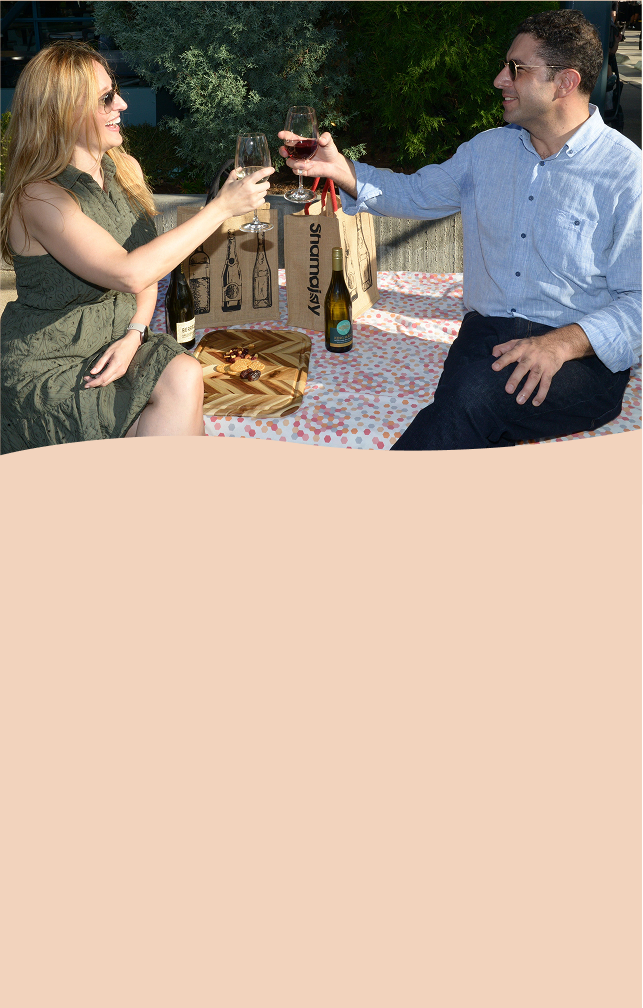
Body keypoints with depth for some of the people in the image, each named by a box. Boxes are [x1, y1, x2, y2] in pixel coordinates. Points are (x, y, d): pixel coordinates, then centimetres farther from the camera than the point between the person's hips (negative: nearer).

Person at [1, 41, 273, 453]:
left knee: (184, 377, -23)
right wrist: (222, 207, -26)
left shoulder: (126, 169, 6)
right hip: (47, 369, -6)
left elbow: (149, 262, 13)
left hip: (118, 342, 6)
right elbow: (131, 274, -32)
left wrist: (133, 335, -7)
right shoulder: (38, 197, -20)